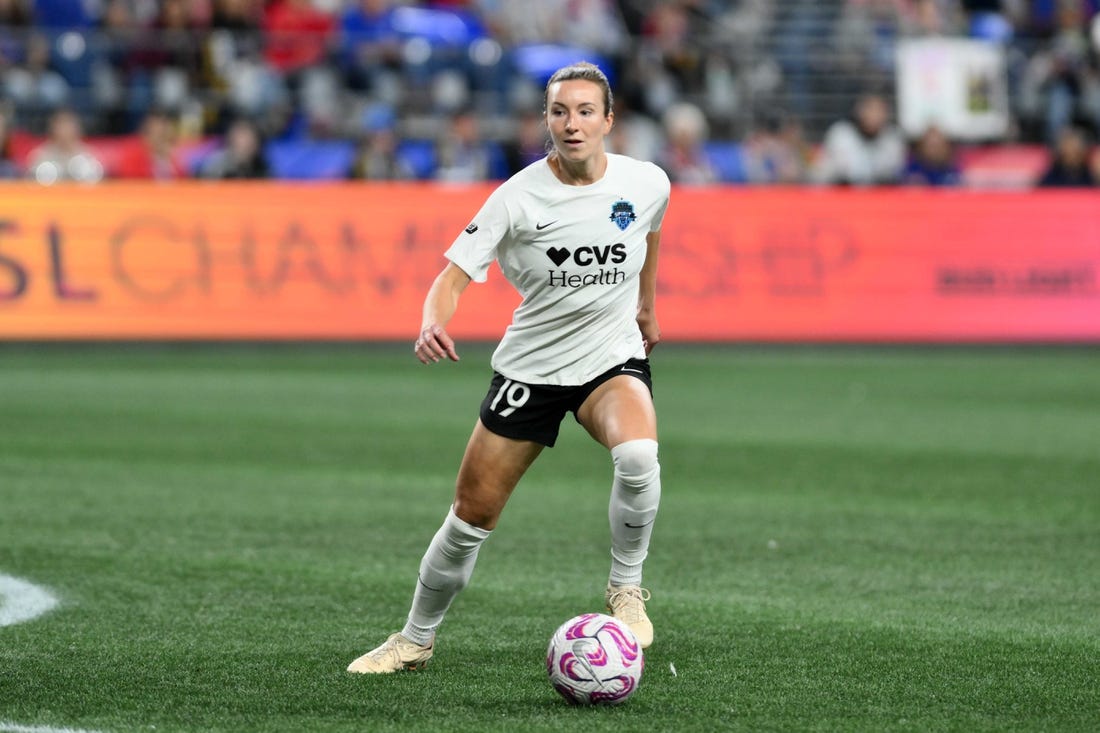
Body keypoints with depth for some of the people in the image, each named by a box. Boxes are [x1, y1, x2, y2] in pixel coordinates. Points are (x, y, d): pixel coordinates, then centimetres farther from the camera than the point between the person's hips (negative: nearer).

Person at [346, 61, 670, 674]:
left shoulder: (647, 183, -8)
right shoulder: (519, 196, -16)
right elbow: (456, 274, -18)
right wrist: (433, 324, -39)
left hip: (613, 358, 0)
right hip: (530, 366, 0)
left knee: (638, 456, -33)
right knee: (472, 516, 3)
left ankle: (627, 589, -9)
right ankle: (416, 640, 25)